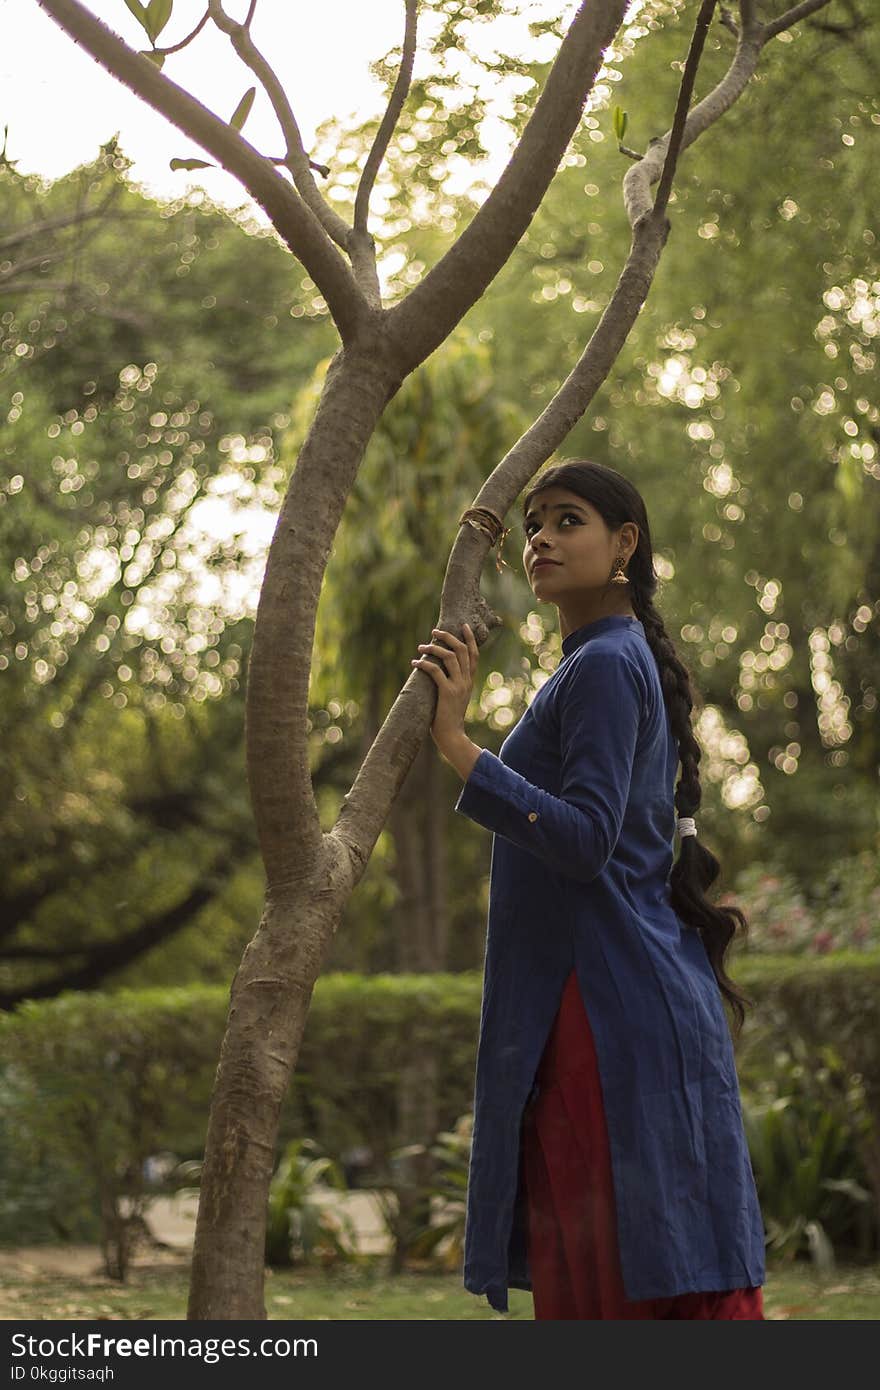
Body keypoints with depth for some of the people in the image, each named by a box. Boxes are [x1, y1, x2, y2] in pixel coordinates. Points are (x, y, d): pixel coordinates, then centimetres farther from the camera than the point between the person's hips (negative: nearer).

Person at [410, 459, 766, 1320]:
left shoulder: (604, 667, -12)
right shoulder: (632, 663, 19)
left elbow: (585, 839, -24)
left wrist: (456, 743, -26)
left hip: (607, 1005, -10)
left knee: (622, 1270, -9)